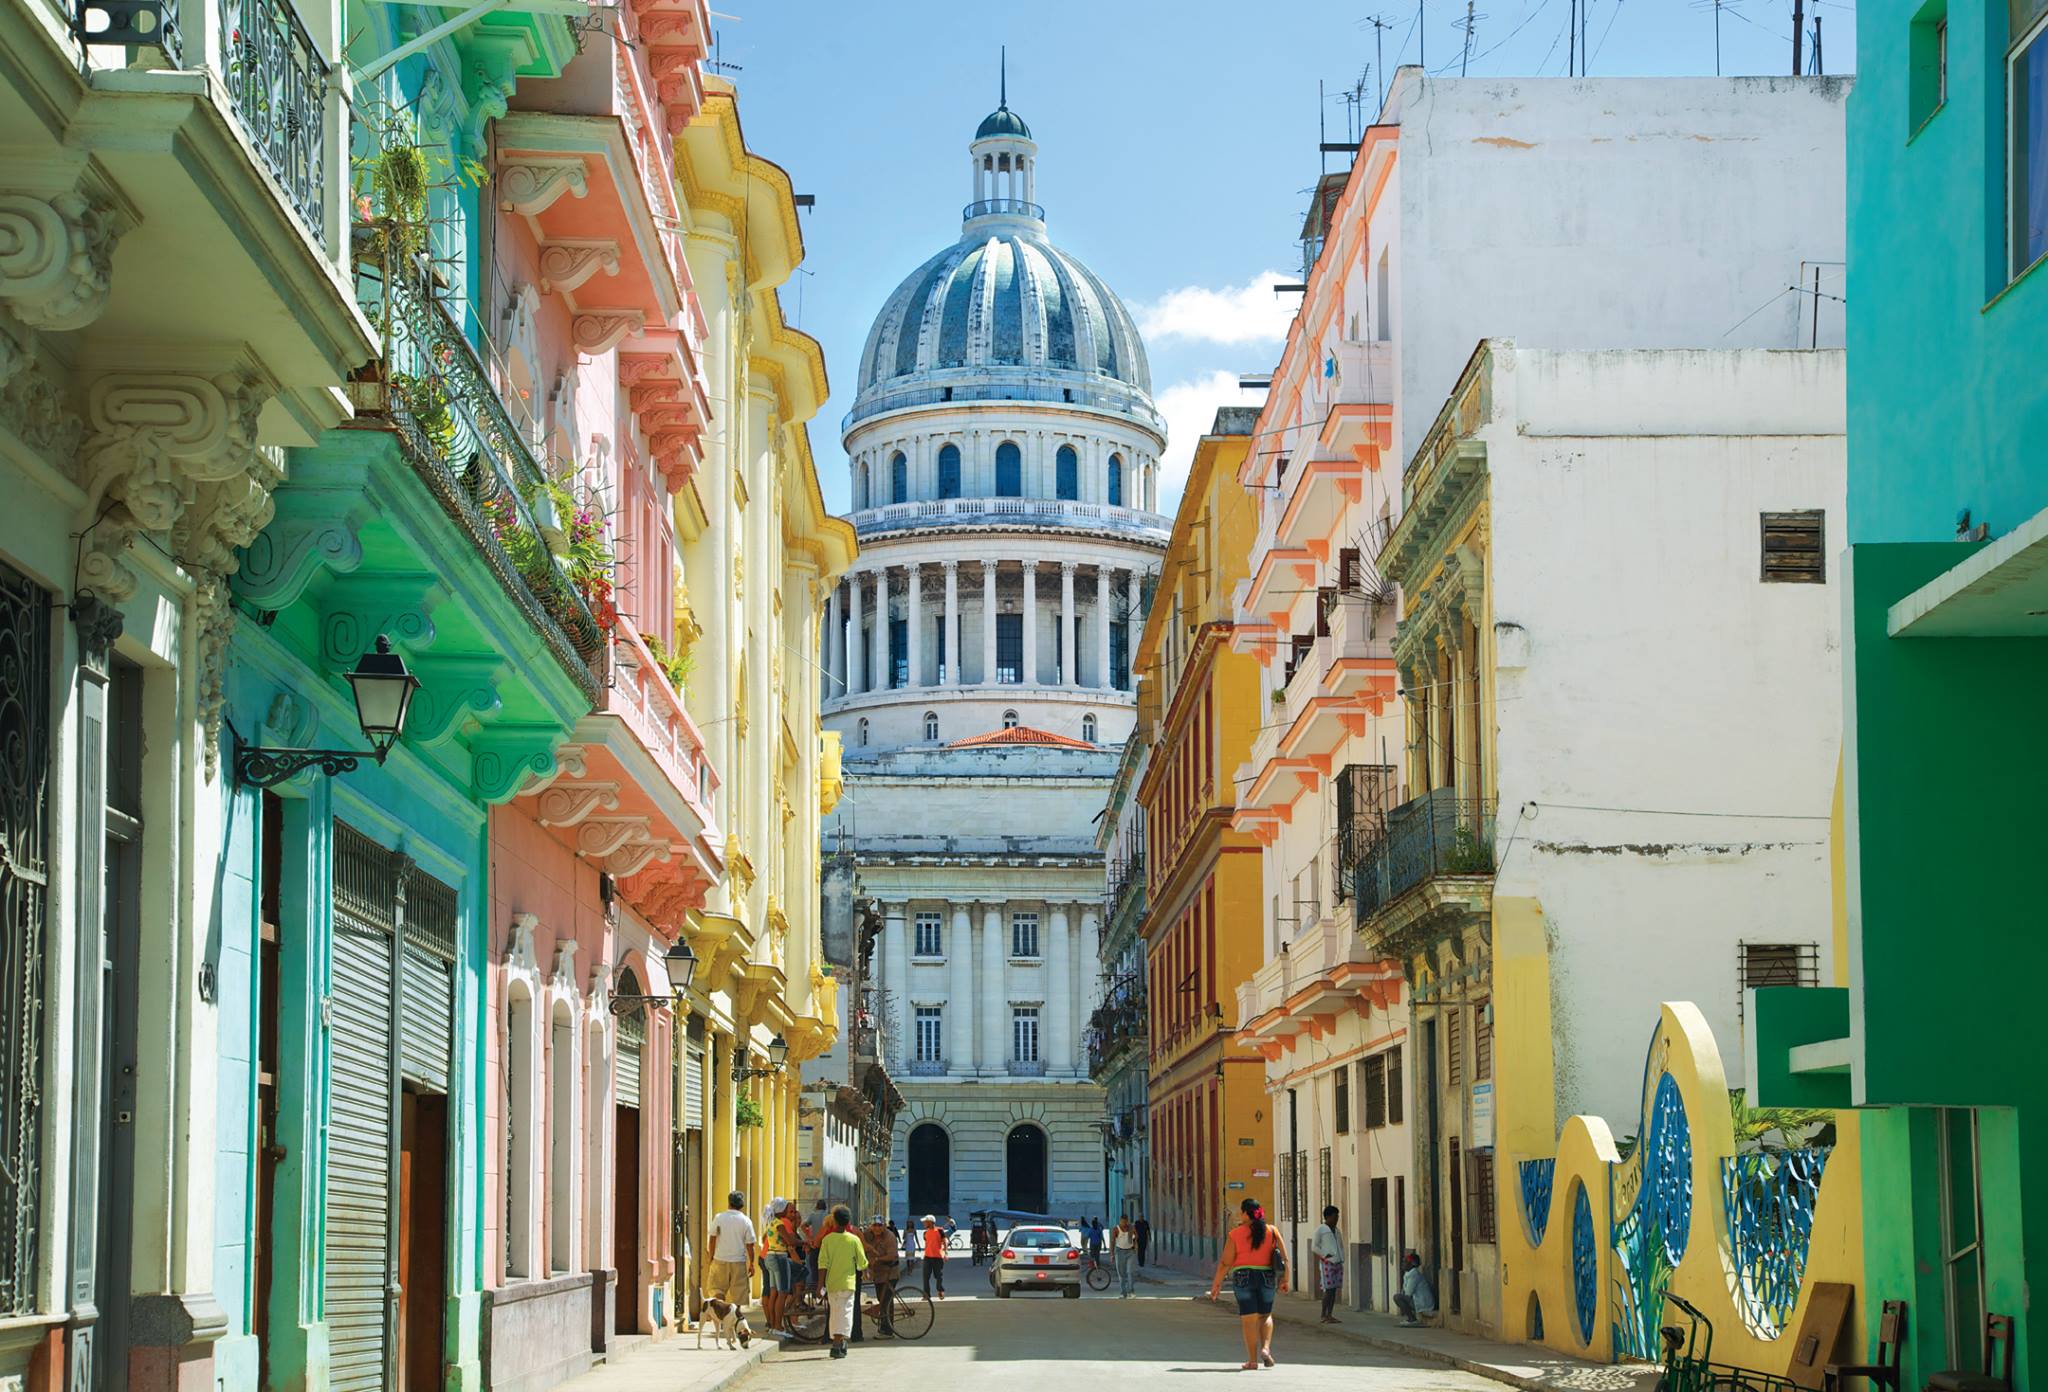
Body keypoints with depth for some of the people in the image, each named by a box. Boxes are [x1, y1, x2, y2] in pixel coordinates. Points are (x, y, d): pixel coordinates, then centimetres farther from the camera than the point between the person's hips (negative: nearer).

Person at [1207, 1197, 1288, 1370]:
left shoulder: (1235, 1234, -4)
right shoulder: (1272, 1231, 3)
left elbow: (1225, 1262, -5)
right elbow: (1284, 1258, 2)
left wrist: (1216, 1283, 3)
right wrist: (1284, 1280, 13)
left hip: (1243, 1276, -2)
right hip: (1267, 1276, 2)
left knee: (1249, 1319, 2)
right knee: (1265, 1316, 18)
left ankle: (1252, 1360, 2)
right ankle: (1265, 1348, -3)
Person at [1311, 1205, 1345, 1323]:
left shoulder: (1336, 1231, 17)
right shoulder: (1320, 1230, -3)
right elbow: (1314, 1247, -7)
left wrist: (1341, 1260, 11)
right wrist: (1326, 1255, -15)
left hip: (1337, 1263, 7)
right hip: (1327, 1263, -7)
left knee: (1334, 1290, 4)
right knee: (1328, 1290, -10)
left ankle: (1329, 1316, 7)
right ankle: (1323, 1316, -5)